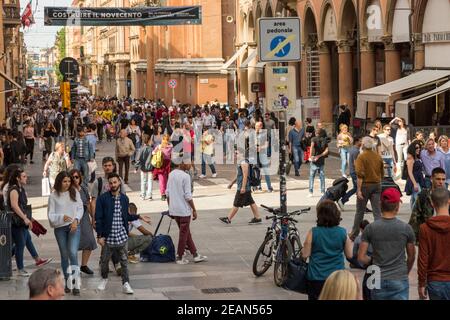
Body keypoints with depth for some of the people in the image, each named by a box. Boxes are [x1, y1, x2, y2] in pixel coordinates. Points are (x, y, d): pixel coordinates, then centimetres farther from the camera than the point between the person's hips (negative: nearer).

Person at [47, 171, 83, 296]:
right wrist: (62, 217, -22)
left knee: (73, 253, -16)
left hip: (74, 227, -1)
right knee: (64, 255, 10)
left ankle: (76, 284, -15)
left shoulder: (75, 192, 1)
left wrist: (76, 220, -13)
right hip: (60, 228, 1)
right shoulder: (53, 196, -3)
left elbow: (80, 208, 4)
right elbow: (50, 215, -4)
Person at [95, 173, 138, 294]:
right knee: (104, 261, 10)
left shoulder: (124, 199, 6)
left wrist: (138, 217, 3)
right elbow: (98, 218, -7)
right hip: (108, 237, -2)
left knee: (124, 261, 3)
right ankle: (104, 279, 34)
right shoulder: (102, 199, -6)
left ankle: (125, 284, 9)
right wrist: (99, 235, -10)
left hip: (122, 236, 2)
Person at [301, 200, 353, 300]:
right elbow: (349, 255, 3)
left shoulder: (313, 232, -10)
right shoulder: (343, 232, -4)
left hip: (316, 278, -2)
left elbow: (305, 255, -6)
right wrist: (349, 242, 19)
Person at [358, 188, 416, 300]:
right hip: (399, 280, -1)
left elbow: (361, 258, -5)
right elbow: (411, 257, 5)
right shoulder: (406, 228, -5)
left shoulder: (370, 228, -4)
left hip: (378, 281, 2)